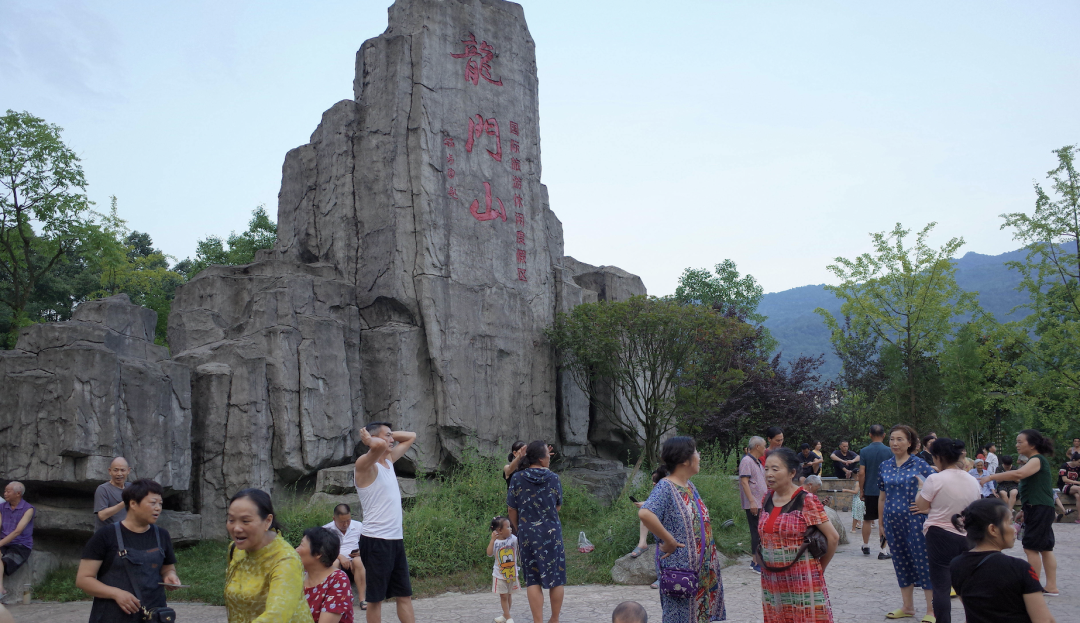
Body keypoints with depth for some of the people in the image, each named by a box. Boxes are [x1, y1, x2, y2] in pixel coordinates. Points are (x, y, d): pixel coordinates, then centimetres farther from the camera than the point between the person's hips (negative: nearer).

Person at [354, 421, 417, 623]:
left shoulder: (389, 461, 14)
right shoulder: (365, 464, -11)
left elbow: (411, 437, 25)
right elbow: (379, 446, -33)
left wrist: (388, 434, 11)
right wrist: (370, 439, -12)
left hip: (396, 540, 8)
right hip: (376, 541, -8)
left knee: (405, 594, 9)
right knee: (376, 598, 2)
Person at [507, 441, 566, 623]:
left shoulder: (517, 478, -5)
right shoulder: (553, 478, -5)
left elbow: (511, 509, 1)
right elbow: (558, 506, 7)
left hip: (528, 534, 0)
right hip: (552, 533, 0)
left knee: (533, 579, 6)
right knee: (556, 577, 12)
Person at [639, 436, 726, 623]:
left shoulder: (690, 486, 10)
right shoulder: (665, 487, -17)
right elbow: (645, 514, -34)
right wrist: (669, 541, -26)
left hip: (701, 569, 8)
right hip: (679, 569, -8)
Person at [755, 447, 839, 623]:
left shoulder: (807, 501, -12)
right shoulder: (766, 499, 5)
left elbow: (833, 537, -10)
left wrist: (820, 567, -1)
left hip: (802, 581, -5)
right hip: (771, 580, 6)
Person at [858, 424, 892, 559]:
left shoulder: (864, 451, -5)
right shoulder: (889, 452, -6)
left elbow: (861, 473, -7)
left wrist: (861, 490, 2)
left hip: (869, 491, 1)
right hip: (885, 491, -1)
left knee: (867, 520, 15)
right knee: (883, 522, 2)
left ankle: (866, 547, 28)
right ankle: (882, 551, 1)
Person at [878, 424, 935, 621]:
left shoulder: (919, 465, -6)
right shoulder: (885, 466, 8)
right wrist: (881, 523, 14)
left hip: (914, 521, -5)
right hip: (893, 521, 5)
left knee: (923, 562, -2)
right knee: (901, 563, 12)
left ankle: (931, 610, 6)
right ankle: (908, 607, 24)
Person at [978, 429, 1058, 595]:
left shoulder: (1037, 460, -14)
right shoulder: (1034, 461, 18)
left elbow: (1019, 474, -33)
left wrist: (991, 477, -37)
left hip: (1039, 508, -10)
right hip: (1037, 508, 10)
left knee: (1031, 547, -7)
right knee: (1044, 548, 10)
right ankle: (1051, 586, 13)